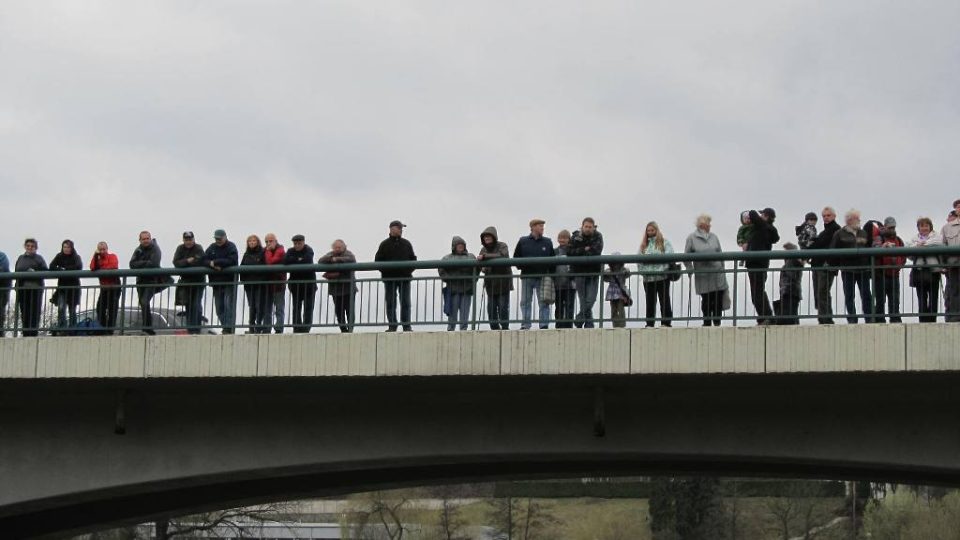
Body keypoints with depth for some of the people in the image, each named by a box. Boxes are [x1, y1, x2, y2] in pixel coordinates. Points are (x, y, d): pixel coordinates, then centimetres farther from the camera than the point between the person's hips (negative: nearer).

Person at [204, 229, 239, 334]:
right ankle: (224, 326, 12)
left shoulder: (231, 247, -2)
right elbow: (204, 260, 5)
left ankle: (229, 327, -16)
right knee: (219, 306, 5)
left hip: (229, 281, -6)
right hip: (216, 281, 6)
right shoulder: (212, 248, 14)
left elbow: (232, 260, -17)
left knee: (229, 305, -12)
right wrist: (212, 265, -16)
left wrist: (215, 262, -13)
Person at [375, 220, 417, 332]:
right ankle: (392, 326, 4)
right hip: (389, 279, -1)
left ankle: (407, 326, 0)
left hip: (405, 278, 1)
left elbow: (413, 259, 14)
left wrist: (409, 270, -2)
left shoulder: (406, 244, 10)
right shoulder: (384, 244, 4)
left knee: (405, 303, -1)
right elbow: (378, 260, 3)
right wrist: (385, 271, -9)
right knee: (390, 303, 0)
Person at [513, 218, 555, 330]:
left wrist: (550, 272, -2)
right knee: (525, 302, 2)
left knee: (544, 302, -2)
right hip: (526, 276, 0)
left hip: (542, 277, 0)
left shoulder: (547, 242, 9)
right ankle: (525, 325, 5)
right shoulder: (523, 241, 7)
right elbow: (516, 257, 10)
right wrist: (521, 266, -7)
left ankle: (544, 324, -1)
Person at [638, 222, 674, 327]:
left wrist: (662, 269, -18)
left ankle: (666, 322, 3)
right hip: (648, 278, 4)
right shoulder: (643, 244, 16)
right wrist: (642, 271, -5)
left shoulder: (664, 242, 3)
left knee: (664, 300, 1)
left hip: (662, 277, -4)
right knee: (650, 301, 6)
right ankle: (649, 323, 8)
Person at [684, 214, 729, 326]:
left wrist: (722, 269, 13)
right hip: (703, 276, -3)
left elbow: (720, 254, 16)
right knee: (706, 300, 2)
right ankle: (707, 323, 12)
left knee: (718, 300, -3)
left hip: (718, 274, 3)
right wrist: (691, 270, -5)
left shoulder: (713, 237, 12)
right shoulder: (692, 238, 1)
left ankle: (717, 323, 12)